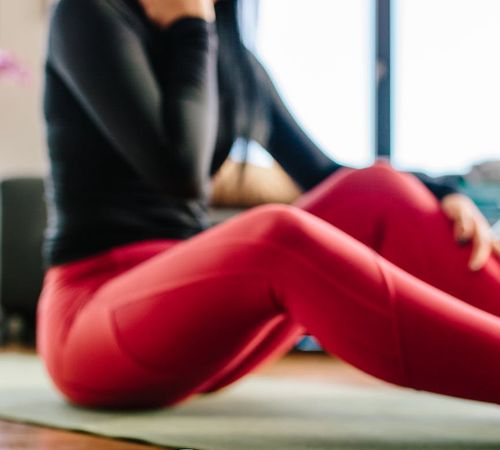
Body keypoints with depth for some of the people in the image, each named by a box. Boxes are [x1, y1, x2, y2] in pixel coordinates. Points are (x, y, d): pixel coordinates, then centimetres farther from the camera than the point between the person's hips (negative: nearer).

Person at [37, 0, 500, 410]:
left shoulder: (231, 52, 14)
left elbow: (322, 173, 13)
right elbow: (179, 169, -20)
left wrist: (441, 198, -4)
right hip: (94, 320, -7)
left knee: (376, 191, -13)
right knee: (279, 237, -36)